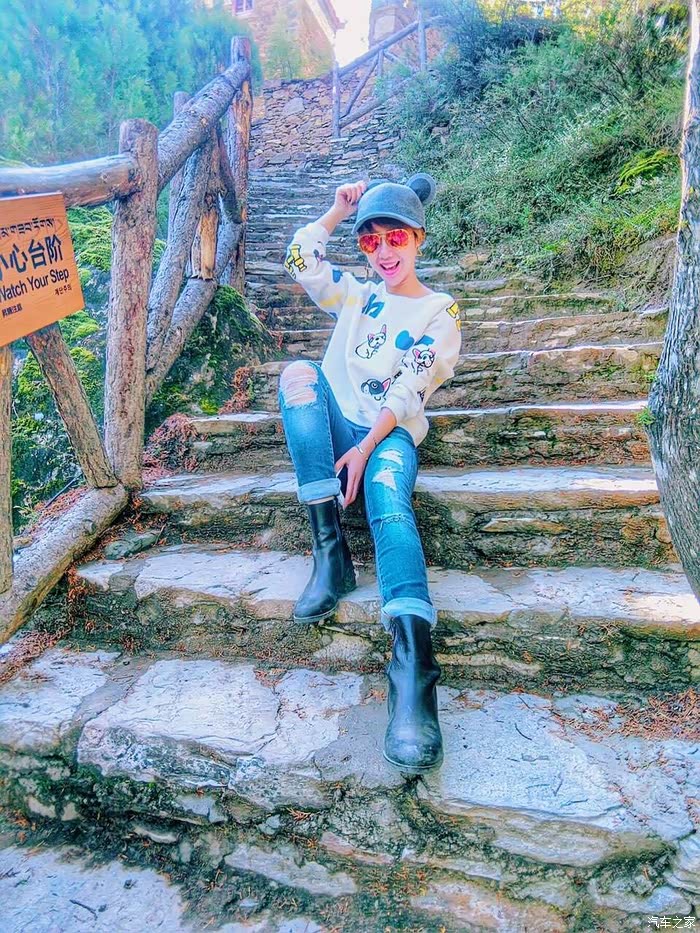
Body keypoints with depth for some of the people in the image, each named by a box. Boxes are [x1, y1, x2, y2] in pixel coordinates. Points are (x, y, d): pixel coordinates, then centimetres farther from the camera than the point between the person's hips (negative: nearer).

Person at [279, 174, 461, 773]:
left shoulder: (440, 311, 8)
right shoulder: (356, 295, 25)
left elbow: (409, 391, -6)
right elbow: (300, 260, 14)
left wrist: (365, 448, -18)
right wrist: (340, 210, 12)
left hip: (390, 434, -4)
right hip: (337, 427, 4)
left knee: (389, 501, -36)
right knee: (299, 373, -26)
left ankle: (413, 666, -54)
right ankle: (330, 551, -31)